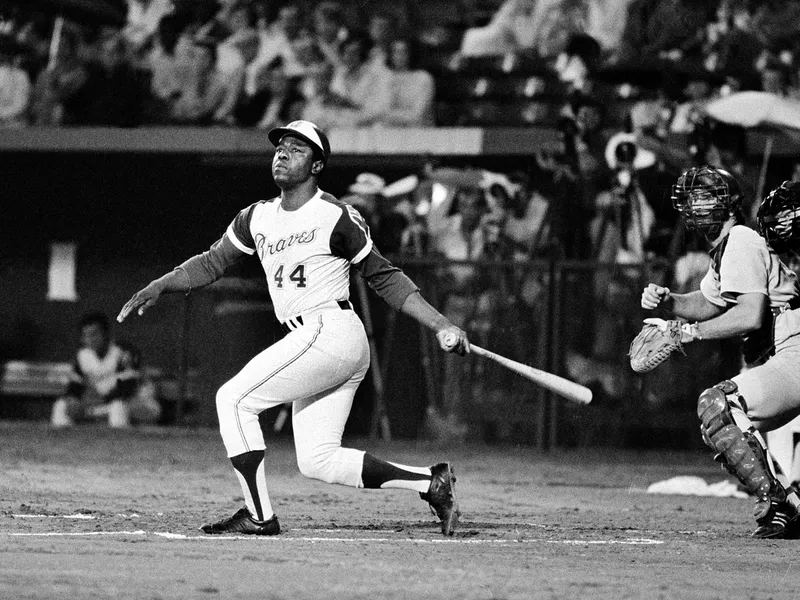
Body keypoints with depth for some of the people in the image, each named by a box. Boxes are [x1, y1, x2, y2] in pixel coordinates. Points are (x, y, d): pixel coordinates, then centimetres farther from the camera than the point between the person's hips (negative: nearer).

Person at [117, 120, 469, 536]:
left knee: (234, 399, -11)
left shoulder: (336, 217, -5)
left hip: (330, 332, -8)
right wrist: (158, 286, 3)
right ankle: (431, 482, 10)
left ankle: (259, 516, -8)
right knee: (318, 461, 5)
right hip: (311, 342, 8)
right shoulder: (258, 217, 15)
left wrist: (441, 326, -4)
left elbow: (384, 278, 0)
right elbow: (212, 263, 18)